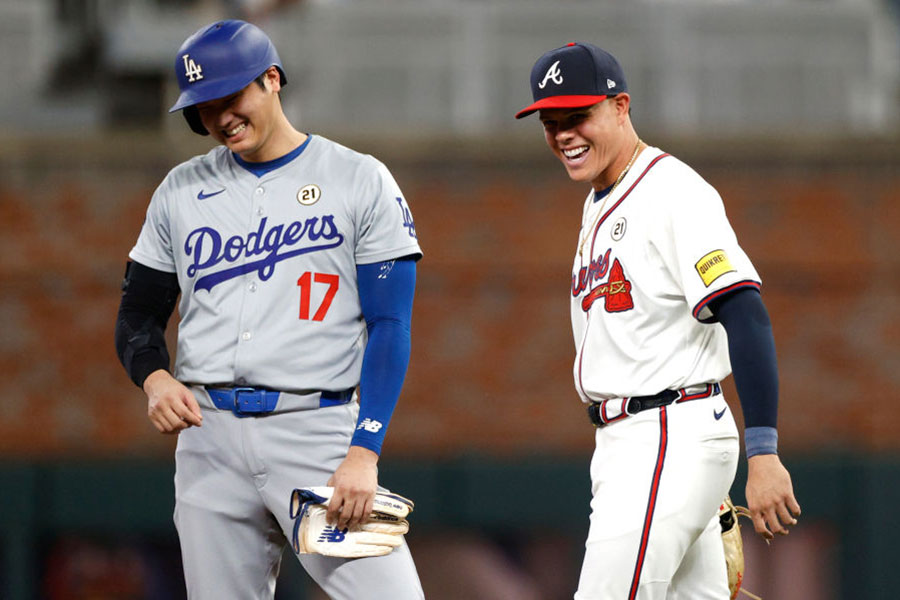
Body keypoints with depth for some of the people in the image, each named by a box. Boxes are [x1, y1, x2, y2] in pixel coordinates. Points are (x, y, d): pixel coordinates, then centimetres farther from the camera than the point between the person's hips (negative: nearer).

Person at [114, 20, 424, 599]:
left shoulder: (361, 181, 2)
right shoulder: (181, 191, 13)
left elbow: (390, 327, -3)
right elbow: (139, 316, 18)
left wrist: (363, 454, -15)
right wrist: (155, 379, -7)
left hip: (318, 430, -3)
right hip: (208, 433, 3)